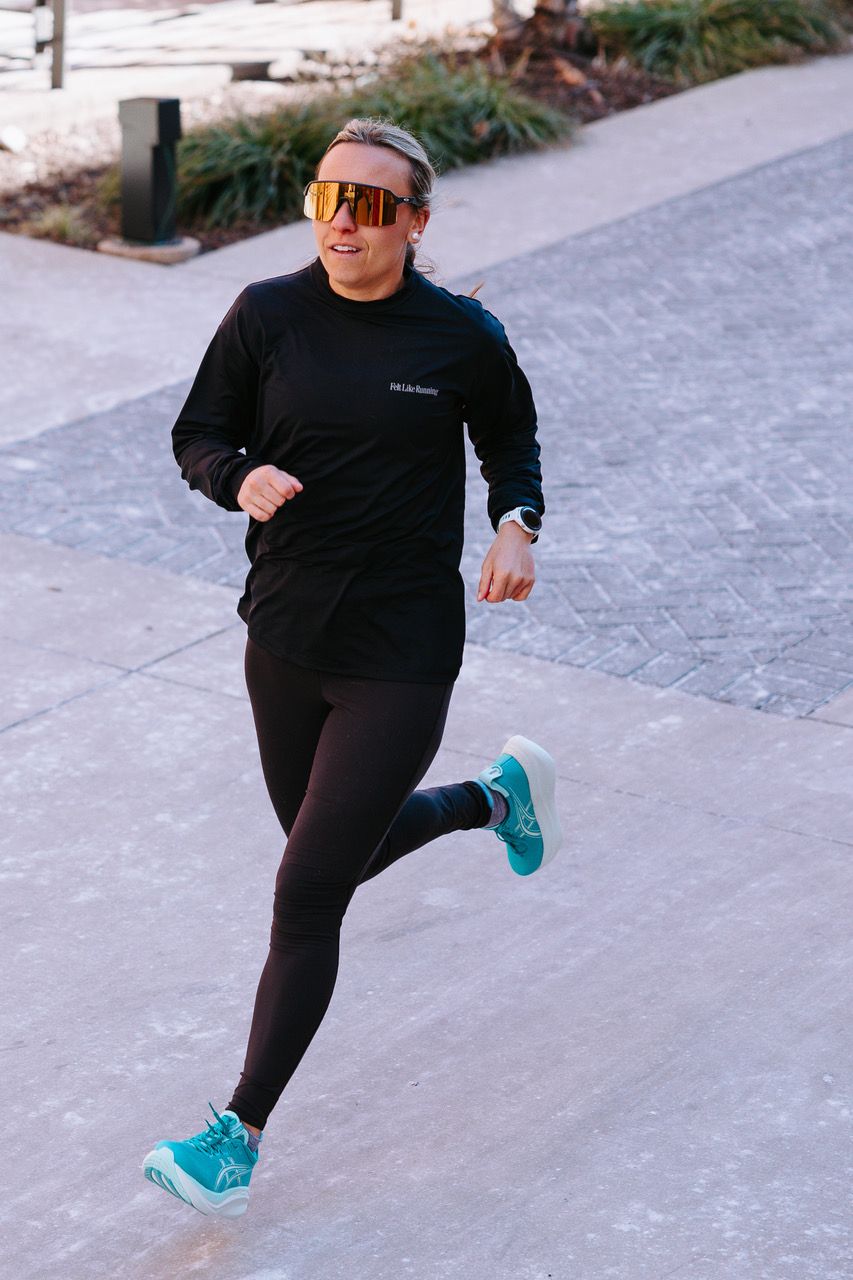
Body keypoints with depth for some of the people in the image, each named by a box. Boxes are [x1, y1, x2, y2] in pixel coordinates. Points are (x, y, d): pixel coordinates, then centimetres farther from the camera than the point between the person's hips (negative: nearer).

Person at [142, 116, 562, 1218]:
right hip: (284, 637, 4)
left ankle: (239, 1136, 6)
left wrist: (517, 523, -7)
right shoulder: (267, 315, -4)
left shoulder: (462, 338, -7)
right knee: (343, 852, 23)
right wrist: (241, 479, -17)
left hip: (401, 656, -4)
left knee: (306, 896, -6)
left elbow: (510, 438, 11)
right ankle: (499, 795, 52)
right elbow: (197, 436, 5)